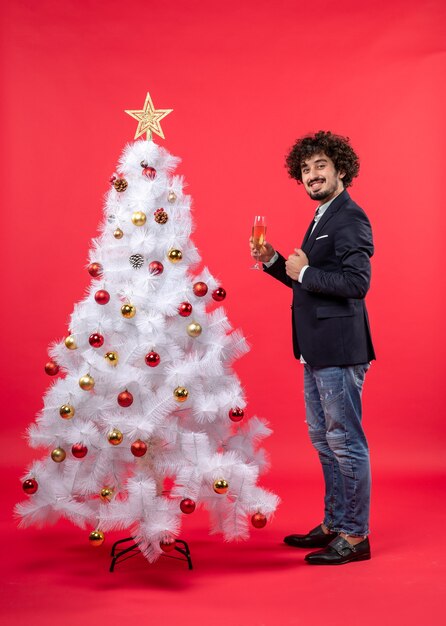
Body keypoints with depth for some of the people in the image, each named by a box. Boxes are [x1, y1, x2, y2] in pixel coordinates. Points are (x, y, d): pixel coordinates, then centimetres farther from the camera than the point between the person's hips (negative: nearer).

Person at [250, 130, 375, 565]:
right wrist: (274, 262, 8)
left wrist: (305, 272, -16)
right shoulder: (322, 219, 17)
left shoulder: (350, 219, -13)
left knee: (345, 442, 0)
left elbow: (356, 282, -23)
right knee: (324, 442, 17)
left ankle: (355, 536, 13)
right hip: (316, 351, 10)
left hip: (338, 350, -10)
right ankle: (333, 525, 31)